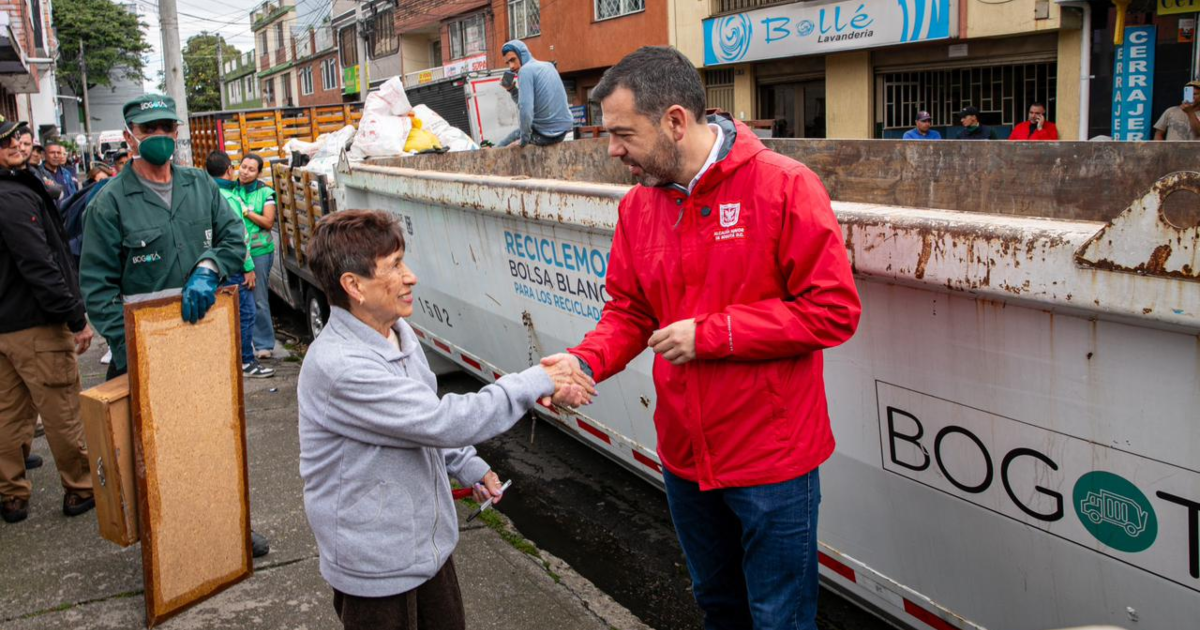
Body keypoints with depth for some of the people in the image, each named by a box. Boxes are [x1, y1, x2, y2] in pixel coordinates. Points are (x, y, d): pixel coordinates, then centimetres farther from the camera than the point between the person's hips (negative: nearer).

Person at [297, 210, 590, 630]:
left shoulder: (398, 331, 1)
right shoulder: (339, 367, -30)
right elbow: (443, 421, -31)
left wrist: (468, 467, 9)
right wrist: (534, 383, -24)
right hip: (378, 568, -8)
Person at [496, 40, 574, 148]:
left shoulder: (526, 70, -13)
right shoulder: (547, 66, 13)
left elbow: (526, 110, -23)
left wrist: (524, 139, -12)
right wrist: (512, 90, 5)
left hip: (546, 134, -8)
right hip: (563, 130, 8)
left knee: (501, 149, 12)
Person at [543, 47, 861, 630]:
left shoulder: (783, 187, -18)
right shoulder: (638, 205, 0)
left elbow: (833, 311, -20)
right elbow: (628, 312, 6)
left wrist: (708, 335, -22)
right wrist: (585, 362, -14)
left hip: (771, 457, -5)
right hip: (684, 454, 6)